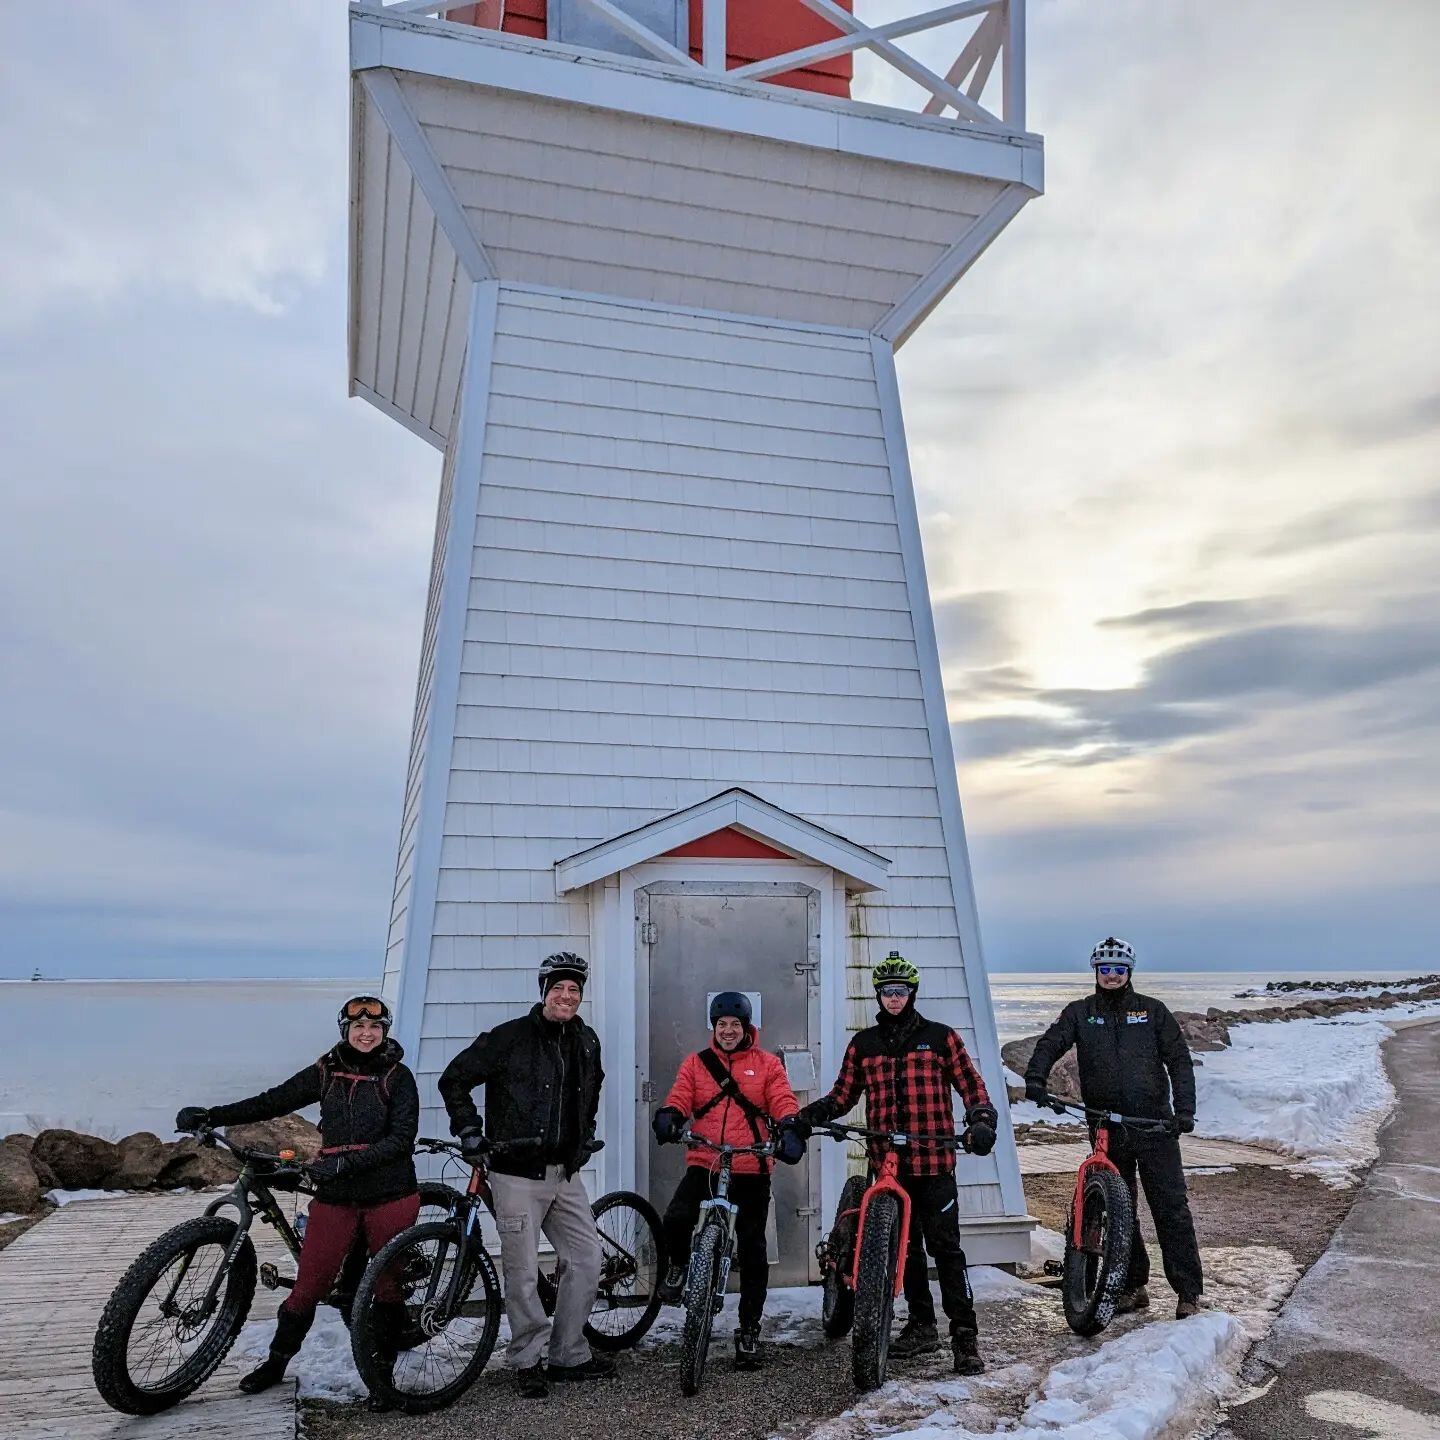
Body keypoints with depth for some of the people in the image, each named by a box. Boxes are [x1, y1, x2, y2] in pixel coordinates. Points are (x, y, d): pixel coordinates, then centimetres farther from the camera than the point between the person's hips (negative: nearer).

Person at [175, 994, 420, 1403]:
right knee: (308, 1285, 3)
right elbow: (273, 1101, 2)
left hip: (390, 1196, -2)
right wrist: (210, 1116, -7)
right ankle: (276, 1361, 24)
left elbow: (402, 1138, -11)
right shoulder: (327, 1071, 5)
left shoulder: (397, 1076, -4)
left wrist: (346, 1161, -21)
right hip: (335, 1196, 2)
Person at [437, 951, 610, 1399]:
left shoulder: (587, 1043, 8)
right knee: (523, 1272, 0)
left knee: (586, 1260, 7)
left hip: (565, 1173, 6)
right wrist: (468, 1129, -8)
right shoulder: (510, 1037, -10)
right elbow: (454, 1079, -4)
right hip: (517, 1173, -6)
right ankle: (527, 1361, 18)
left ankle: (569, 1356, 22)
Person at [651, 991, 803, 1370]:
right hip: (703, 1165, 0)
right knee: (676, 1218, -25)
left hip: (751, 1171, 0)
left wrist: (791, 1130, -25)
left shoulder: (767, 1065, 7)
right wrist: (668, 1116, -24)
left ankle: (749, 1331, 21)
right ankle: (679, 1264, 9)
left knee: (752, 1251, 4)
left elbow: (783, 1102, -4)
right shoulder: (696, 1063, 10)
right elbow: (679, 1097, -1)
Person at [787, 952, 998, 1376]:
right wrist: (806, 1116, -2)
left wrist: (981, 1121, -14)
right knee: (905, 1247, 13)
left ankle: (964, 1335, 1)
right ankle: (921, 1325, 26)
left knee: (945, 1247, -5)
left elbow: (971, 1085, 4)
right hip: (888, 1164, 3)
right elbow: (843, 1095, 13)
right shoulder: (863, 1044, 9)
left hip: (934, 1162, -3)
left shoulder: (939, 1037, 2)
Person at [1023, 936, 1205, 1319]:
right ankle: (1133, 1287, 21)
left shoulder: (1152, 1011, 5)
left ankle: (1188, 1292, 6)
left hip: (1154, 1124, -2)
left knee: (1171, 1207, -3)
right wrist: (1035, 1078, -25)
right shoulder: (1080, 1013, 7)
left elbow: (1179, 1059, 4)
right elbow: (1050, 1044, -6)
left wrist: (1185, 1110, -7)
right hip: (1106, 1128, 2)